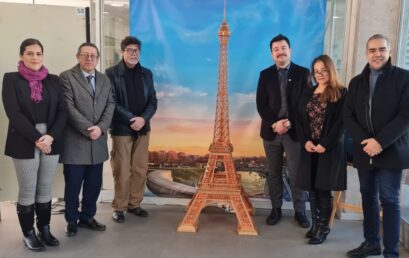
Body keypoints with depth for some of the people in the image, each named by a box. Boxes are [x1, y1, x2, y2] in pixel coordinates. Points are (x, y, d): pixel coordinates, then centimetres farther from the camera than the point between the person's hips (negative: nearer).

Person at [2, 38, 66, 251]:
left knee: (45, 190, 10)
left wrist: (51, 136, -12)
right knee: (27, 192, 6)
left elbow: (62, 111, 3)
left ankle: (44, 229, 24)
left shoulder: (53, 80, 7)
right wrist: (37, 138, -15)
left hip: (51, 142, 3)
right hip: (24, 144, -3)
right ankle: (28, 233, 20)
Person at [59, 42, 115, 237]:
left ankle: (87, 217, 27)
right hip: (74, 142, -5)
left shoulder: (105, 80, 13)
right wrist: (88, 130, -17)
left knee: (94, 184, 11)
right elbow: (69, 108, -13)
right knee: (73, 185, 5)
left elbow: (110, 106, 6)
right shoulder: (66, 77, -4)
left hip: (98, 142, 5)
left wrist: (101, 128, -11)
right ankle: (72, 220, 22)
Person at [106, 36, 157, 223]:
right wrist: (132, 119, -16)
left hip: (142, 129, 4)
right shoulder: (112, 73, -4)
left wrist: (143, 118, -12)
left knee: (140, 169, 9)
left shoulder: (146, 74, 10)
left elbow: (153, 101, 5)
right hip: (121, 129, -4)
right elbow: (112, 102, -10)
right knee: (122, 171, 0)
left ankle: (134, 204, 23)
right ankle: (119, 207, 14)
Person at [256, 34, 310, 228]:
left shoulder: (303, 73, 2)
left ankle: (300, 211, 15)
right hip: (271, 131, 2)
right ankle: (276, 209, 20)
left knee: (296, 173, 2)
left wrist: (290, 123, -13)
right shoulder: (265, 75, 7)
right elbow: (260, 104, 0)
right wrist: (275, 123, -13)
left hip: (294, 131, -2)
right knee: (273, 173, 9)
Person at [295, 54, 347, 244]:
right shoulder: (308, 92, 11)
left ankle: (323, 228, 12)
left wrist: (325, 145, -17)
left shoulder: (341, 93, -4)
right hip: (309, 148, 4)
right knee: (312, 188, 8)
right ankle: (315, 224, 21)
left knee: (324, 189, 0)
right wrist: (305, 141, -7)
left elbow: (341, 123, -10)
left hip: (330, 149, -4)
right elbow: (299, 119, 7)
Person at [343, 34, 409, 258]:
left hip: (391, 151, -4)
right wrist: (365, 140, -10)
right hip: (364, 151, 4)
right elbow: (348, 116, 5)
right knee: (368, 196, 13)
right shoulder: (357, 82, 10)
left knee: (389, 200, 1)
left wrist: (380, 141, -19)